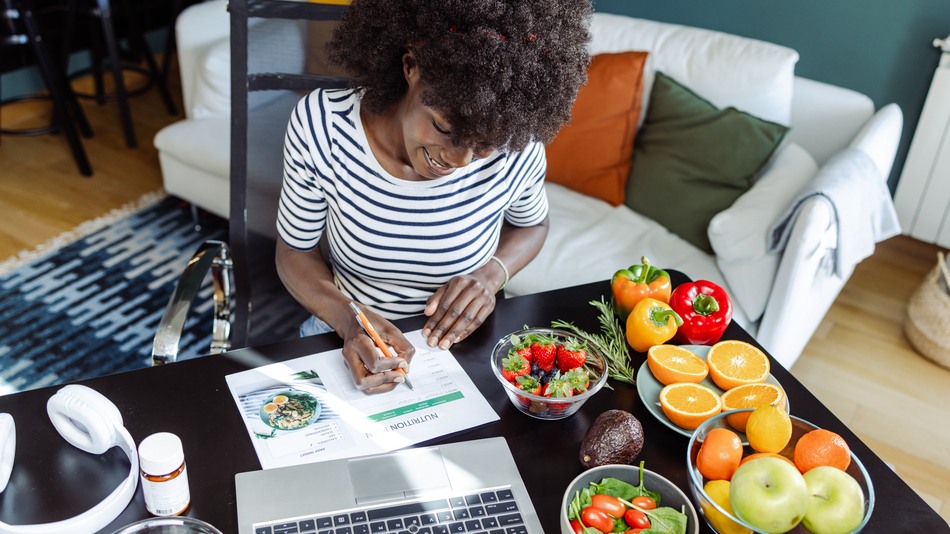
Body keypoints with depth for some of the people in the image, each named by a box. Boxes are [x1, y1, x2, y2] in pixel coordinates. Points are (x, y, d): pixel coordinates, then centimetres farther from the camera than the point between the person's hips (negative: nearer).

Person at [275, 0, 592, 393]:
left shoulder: (516, 145, -18)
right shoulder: (321, 123, -20)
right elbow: (295, 252, -6)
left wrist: (492, 274, -15)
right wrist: (348, 318, -24)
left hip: (461, 343, 0)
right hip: (356, 344, 1)